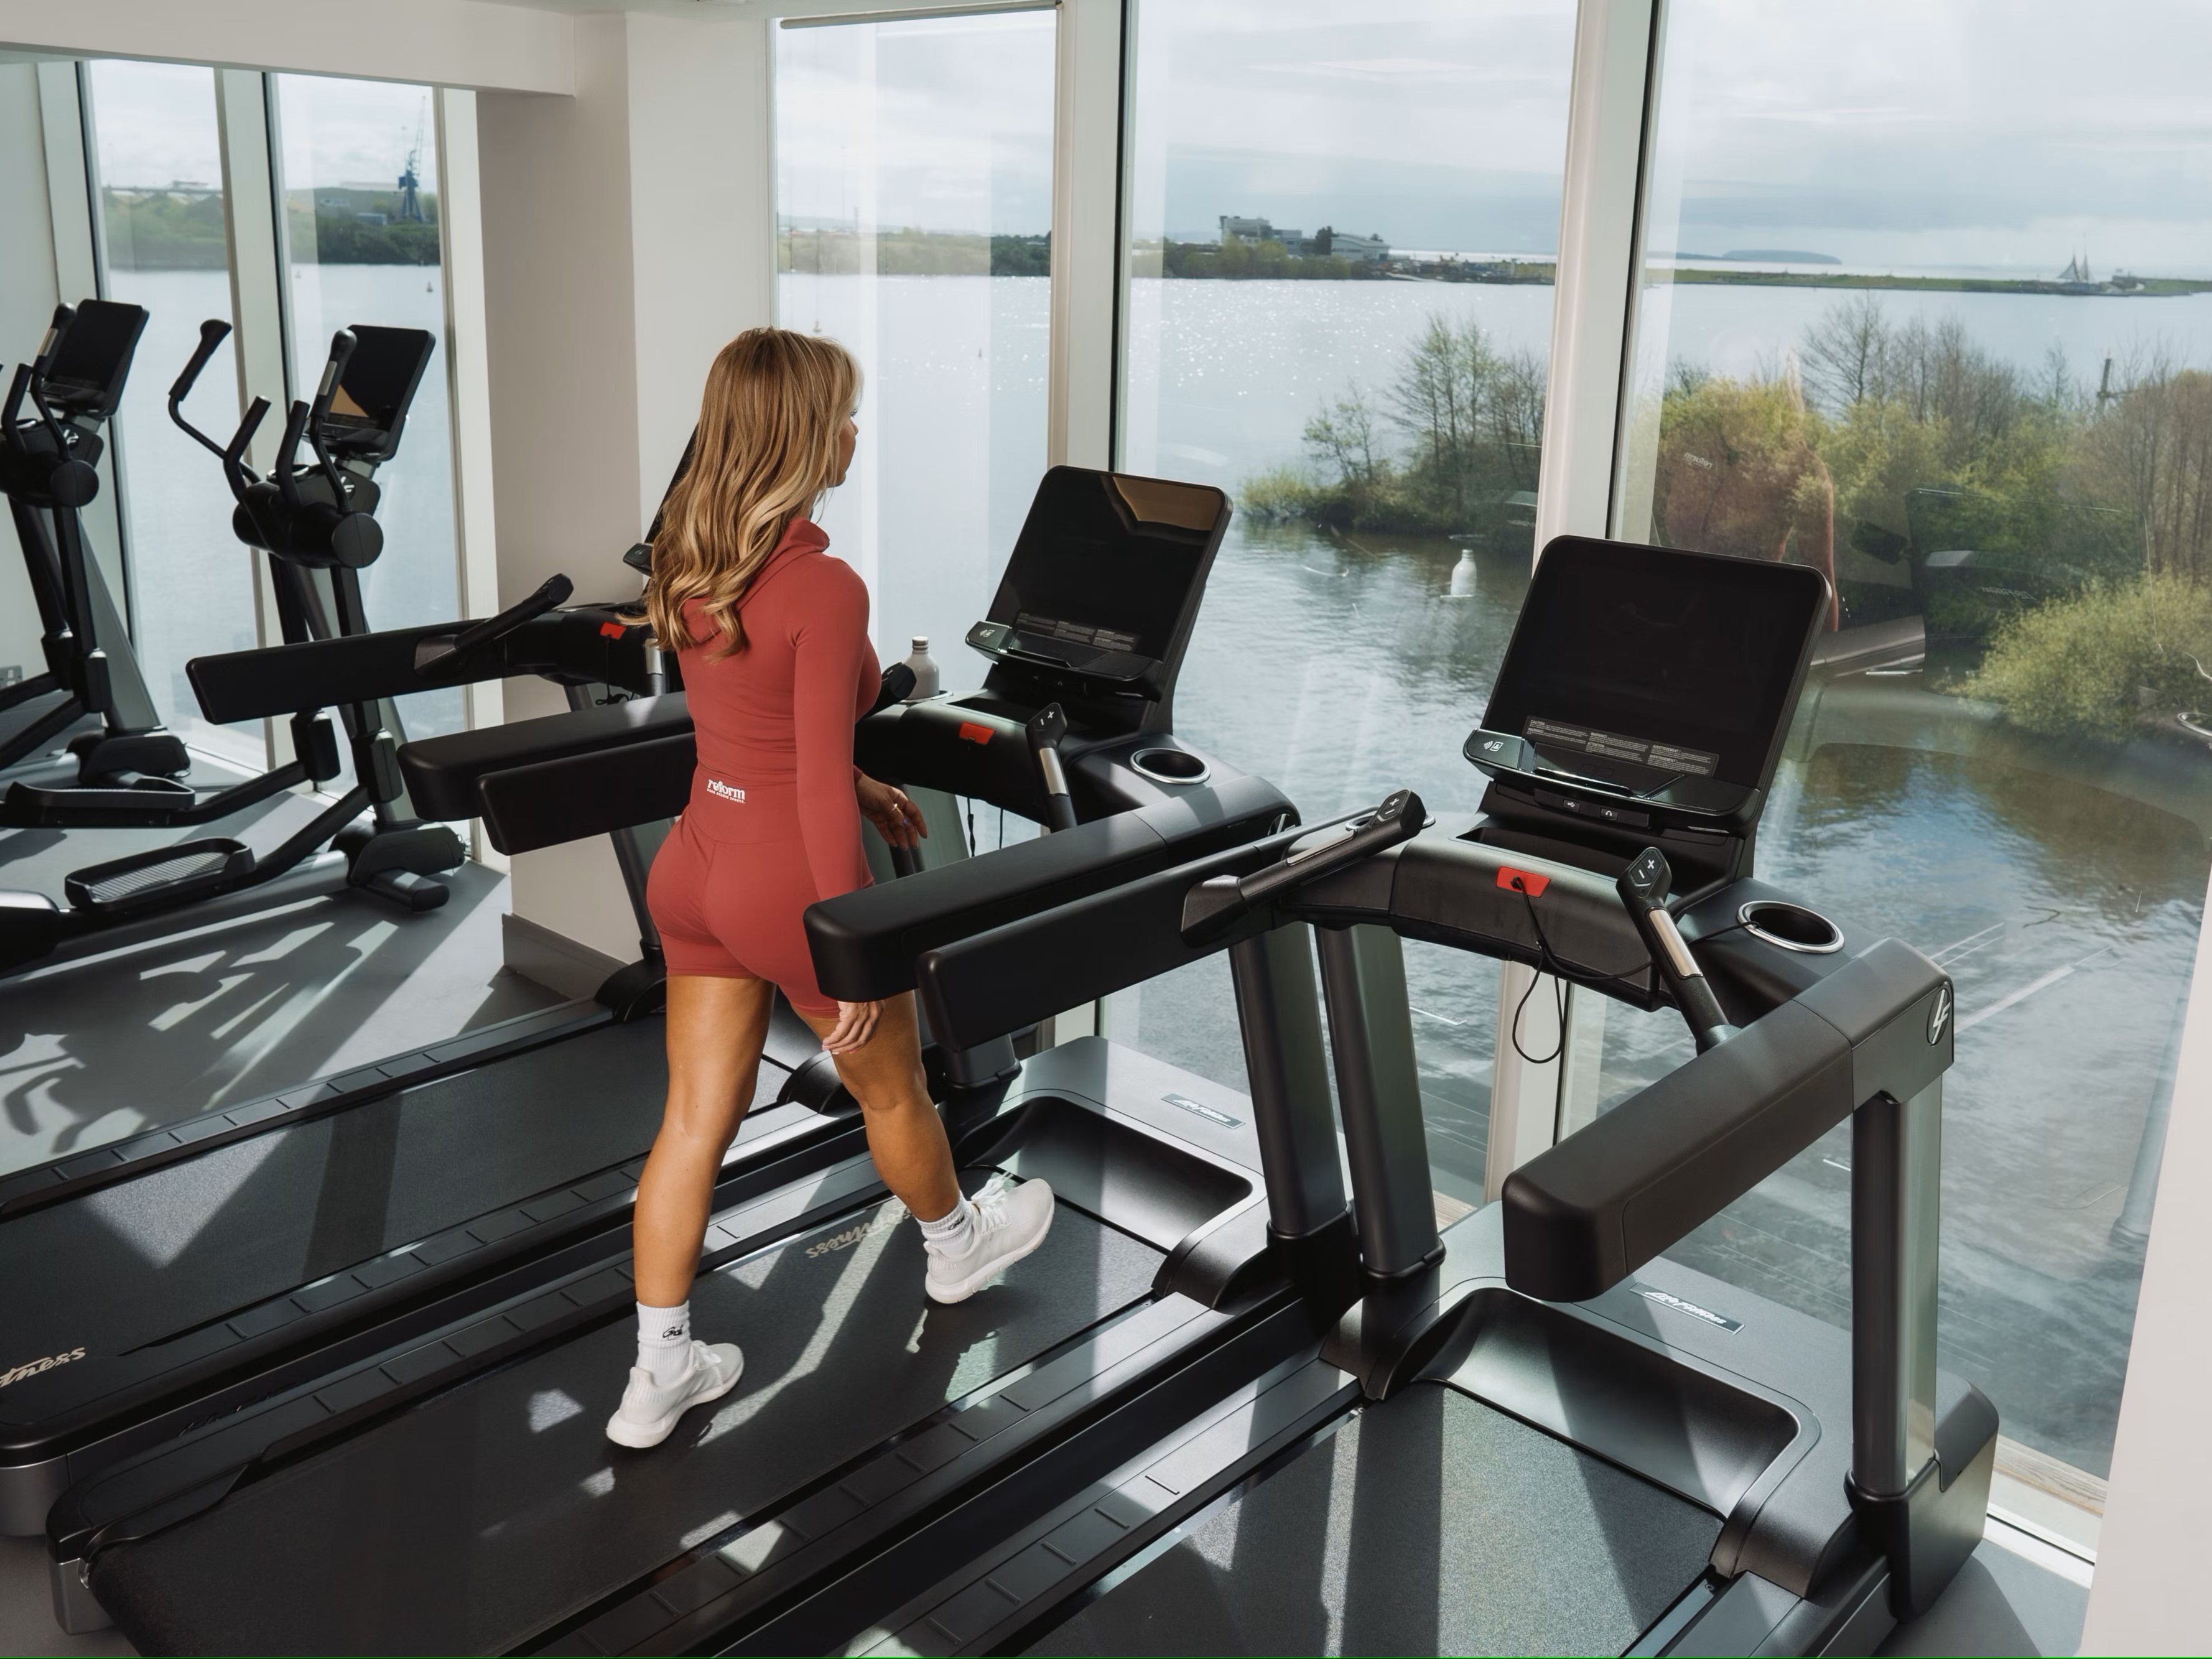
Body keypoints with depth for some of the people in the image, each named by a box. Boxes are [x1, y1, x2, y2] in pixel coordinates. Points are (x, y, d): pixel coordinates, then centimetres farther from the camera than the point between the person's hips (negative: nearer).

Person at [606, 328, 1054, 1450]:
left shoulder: (689, 562, 3)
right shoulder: (825, 589, -23)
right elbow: (817, 790, -22)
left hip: (694, 869, 7)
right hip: (789, 886, -7)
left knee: (694, 1121, 14)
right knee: (892, 1090, 20)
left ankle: (659, 1373, 23)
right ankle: (954, 1248, 47)